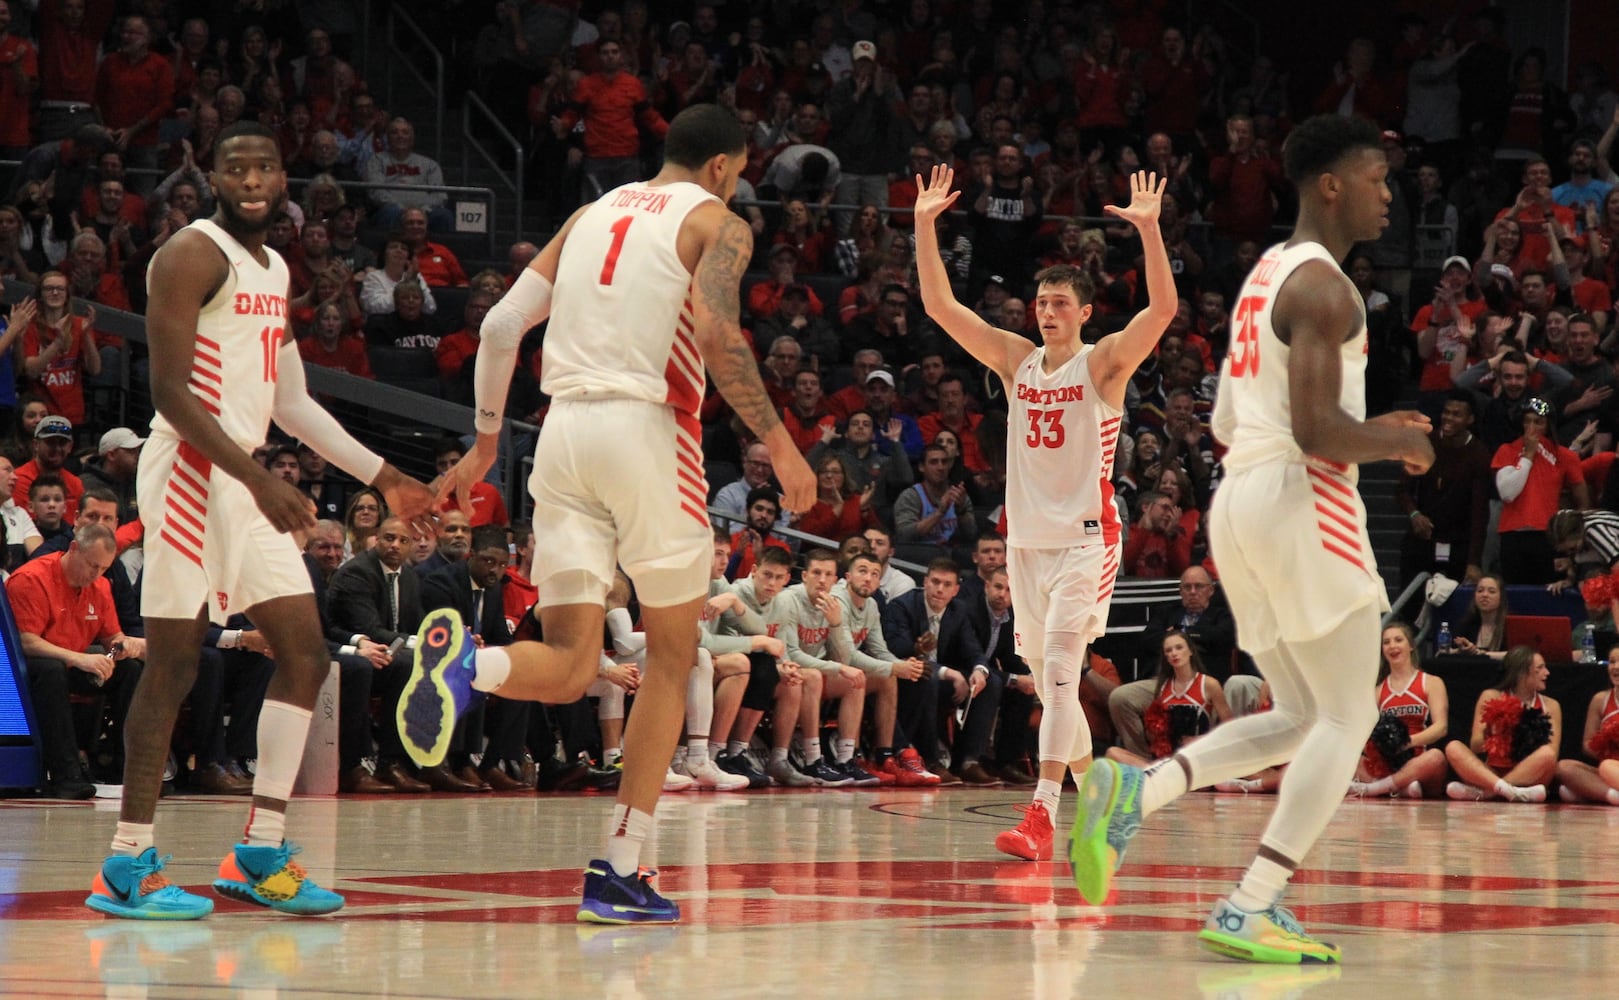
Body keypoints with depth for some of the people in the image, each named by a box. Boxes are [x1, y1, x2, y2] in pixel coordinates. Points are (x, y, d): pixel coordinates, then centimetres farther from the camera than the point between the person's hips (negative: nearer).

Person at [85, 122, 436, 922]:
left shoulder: (274, 272, 17)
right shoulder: (194, 255, -10)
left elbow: (292, 402, 24)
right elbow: (170, 392, -17)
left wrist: (381, 476, 21)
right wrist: (257, 478, -24)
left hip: (245, 476, 9)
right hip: (191, 471, -9)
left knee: (304, 653, 5)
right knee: (174, 662, -8)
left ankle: (259, 854, 9)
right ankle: (127, 866, -3)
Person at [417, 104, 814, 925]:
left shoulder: (591, 216, 22)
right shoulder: (717, 223, 5)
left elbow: (501, 324, 17)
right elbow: (717, 334, -13)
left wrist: (486, 443, 25)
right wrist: (778, 442, -8)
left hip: (564, 428, 5)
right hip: (646, 427, -5)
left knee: (566, 667, 3)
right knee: (671, 656, 10)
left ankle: (464, 661, -32)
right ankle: (621, 870, 5)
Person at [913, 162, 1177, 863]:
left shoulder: (1104, 362, -4)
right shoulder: (1016, 361, 9)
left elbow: (1163, 307, -19)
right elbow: (940, 306, 6)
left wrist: (1149, 229, -30)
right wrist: (925, 226, -4)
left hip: (1085, 536, -6)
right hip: (1026, 536, 6)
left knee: (1059, 664, -21)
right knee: (1048, 681, 13)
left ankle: (1041, 816, -28)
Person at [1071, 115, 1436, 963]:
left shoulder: (1265, 276, 19)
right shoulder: (1323, 286, -12)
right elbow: (1315, 429, -22)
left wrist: (1370, 430, 20)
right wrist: (1394, 443, -2)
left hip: (1240, 499, 10)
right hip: (1302, 499, -10)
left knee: (1302, 719, 15)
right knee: (1347, 718, -4)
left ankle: (1132, 794, -3)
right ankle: (1249, 911, -10)